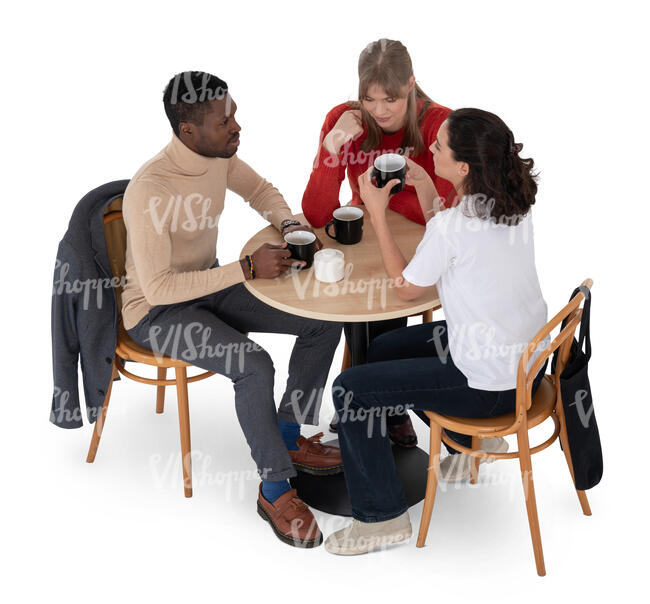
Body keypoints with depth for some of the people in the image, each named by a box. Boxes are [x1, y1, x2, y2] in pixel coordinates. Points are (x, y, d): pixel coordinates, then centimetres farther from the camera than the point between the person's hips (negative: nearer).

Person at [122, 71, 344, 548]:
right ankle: (275, 491, -12)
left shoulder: (219, 154, -7)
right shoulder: (149, 190, -31)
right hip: (156, 311, -8)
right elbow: (159, 288, -32)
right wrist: (247, 268, -31)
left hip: (208, 286, 8)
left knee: (324, 319, -3)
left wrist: (291, 225, -8)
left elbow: (261, 190, 14)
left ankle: (288, 436, 12)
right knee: (253, 365, -32)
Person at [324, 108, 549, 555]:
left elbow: (406, 288, -10)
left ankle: (383, 518, 9)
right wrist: (424, 185, 3)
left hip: (489, 385, -9)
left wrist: (378, 214, -6)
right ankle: (472, 440, 38)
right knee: (384, 349, 25)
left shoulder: (453, 225, -27)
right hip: (527, 361, 9)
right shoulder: (514, 202, -3)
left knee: (351, 390, -3)